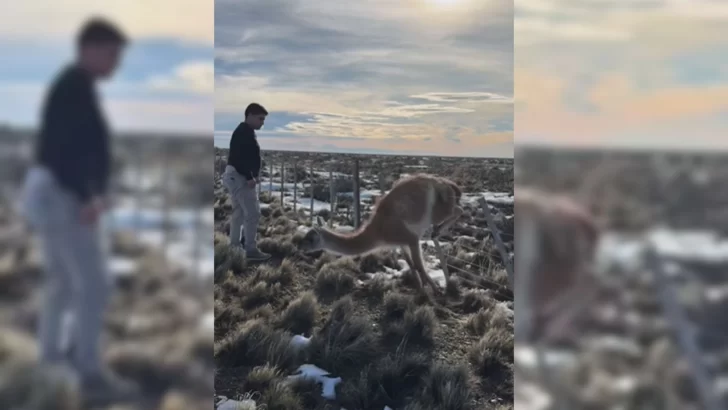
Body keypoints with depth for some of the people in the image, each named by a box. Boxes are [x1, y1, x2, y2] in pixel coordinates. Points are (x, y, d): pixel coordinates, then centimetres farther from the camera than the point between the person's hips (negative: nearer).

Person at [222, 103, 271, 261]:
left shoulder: (246, 133, 18)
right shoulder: (243, 132, -14)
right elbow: (239, 156, -24)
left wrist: (254, 175, 11)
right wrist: (249, 177, -26)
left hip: (237, 176, 11)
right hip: (239, 177, -11)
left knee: (239, 212, 15)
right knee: (253, 213, -10)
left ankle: (235, 246, 22)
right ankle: (251, 249, -7)